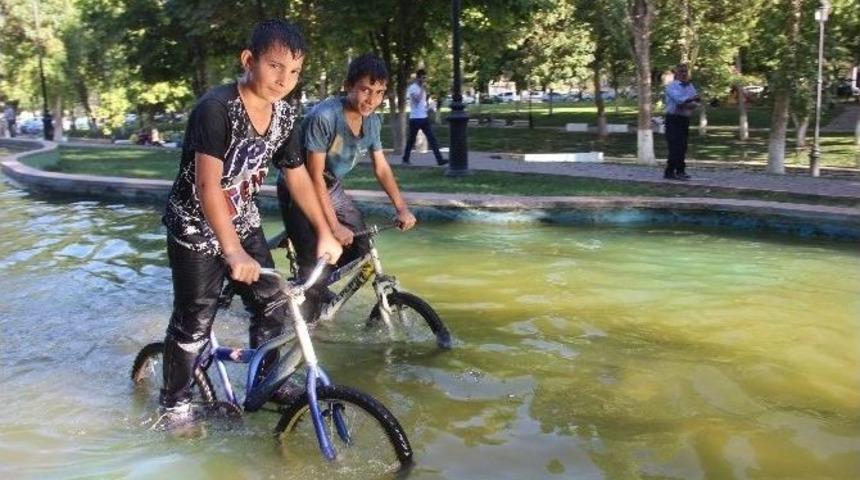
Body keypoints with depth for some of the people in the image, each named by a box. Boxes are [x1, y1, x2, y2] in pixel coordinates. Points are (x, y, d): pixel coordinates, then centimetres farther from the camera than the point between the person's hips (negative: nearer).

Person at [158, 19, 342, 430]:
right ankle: (175, 404, 20)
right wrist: (233, 252, -40)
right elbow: (207, 186, -33)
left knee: (272, 306, 5)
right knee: (194, 322, 0)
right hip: (196, 227, -6)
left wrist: (325, 233, 2)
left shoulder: (284, 116, -6)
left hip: (243, 222, 6)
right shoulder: (216, 108, -27)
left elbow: (298, 177, 5)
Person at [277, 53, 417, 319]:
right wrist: (334, 226, -27)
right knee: (315, 260, -15)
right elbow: (315, 177, -27)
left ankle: (320, 289, 23)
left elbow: (381, 168, 3)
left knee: (360, 246, 2)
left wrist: (402, 208, -6)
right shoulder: (324, 117, -29)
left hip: (331, 186, 7)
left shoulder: (372, 121, -7)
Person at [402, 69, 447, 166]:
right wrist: (422, 89, -18)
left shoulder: (422, 88, 15)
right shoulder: (412, 88, -10)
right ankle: (405, 159, 18)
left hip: (424, 117, 7)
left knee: (432, 138, -2)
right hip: (415, 118, -7)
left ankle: (439, 159, -6)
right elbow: (417, 99, -25)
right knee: (411, 139, 4)